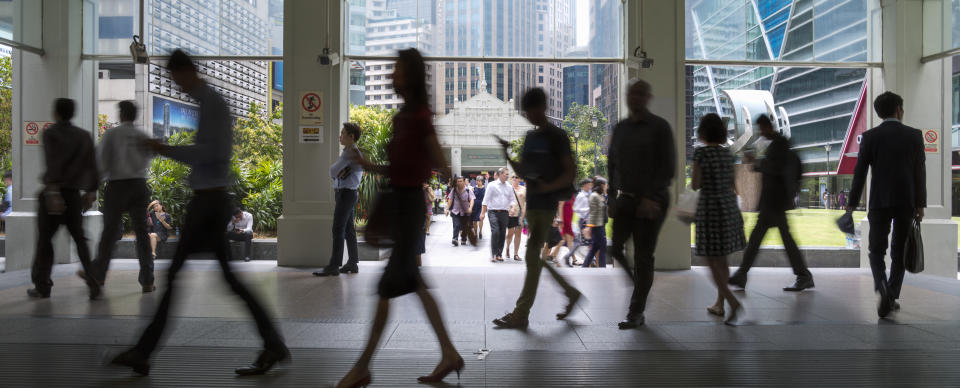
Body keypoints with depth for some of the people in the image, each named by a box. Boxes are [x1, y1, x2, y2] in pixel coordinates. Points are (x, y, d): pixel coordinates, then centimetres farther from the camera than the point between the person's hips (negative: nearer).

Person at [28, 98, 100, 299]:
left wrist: (53, 192, -26)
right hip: (73, 194, 4)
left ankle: (42, 286, 16)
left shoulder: (50, 133, -4)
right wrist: (91, 192, 9)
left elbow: (53, 164, -18)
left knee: (45, 239, 8)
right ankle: (93, 281, -10)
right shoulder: (84, 135, 9)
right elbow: (92, 165, 5)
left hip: (52, 192, -3)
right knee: (80, 239, 6)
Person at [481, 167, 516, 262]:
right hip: (493, 212, -4)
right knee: (495, 232, -16)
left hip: (504, 213, 4)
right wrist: (483, 212, -6)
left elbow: (512, 200, 14)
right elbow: (486, 200, -1)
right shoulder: (492, 185, -1)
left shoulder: (509, 187, 11)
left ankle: (499, 254, 17)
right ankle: (493, 254, -7)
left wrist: (512, 208, -7)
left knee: (503, 234, 6)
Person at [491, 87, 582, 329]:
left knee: (533, 257, -7)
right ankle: (571, 293, 29)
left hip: (547, 204, -8)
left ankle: (521, 314, -1)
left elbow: (571, 172, -10)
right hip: (532, 203, 8)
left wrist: (548, 187, -24)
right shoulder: (530, 137, 15)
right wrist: (507, 156, 0)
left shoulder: (556, 137, -7)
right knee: (539, 257, 14)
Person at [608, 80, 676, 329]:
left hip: (651, 202, -5)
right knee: (616, 249, 0)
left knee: (643, 257, -2)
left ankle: (636, 313, 9)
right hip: (625, 199, 5)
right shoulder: (620, 128, 10)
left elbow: (668, 168, -10)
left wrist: (651, 198, -19)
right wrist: (612, 196, 8)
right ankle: (638, 282, 31)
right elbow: (612, 164, 16)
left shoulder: (660, 127, -6)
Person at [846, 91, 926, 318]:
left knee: (877, 251, 4)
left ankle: (881, 285, -23)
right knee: (900, 252, 13)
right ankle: (892, 297, 14)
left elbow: (860, 173, -4)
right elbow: (920, 173, 1)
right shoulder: (915, 135, 2)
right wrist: (920, 205, 7)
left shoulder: (870, 136, -2)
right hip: (906, 202, 1)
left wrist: (852, 205, 0)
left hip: (879, 202, -1)